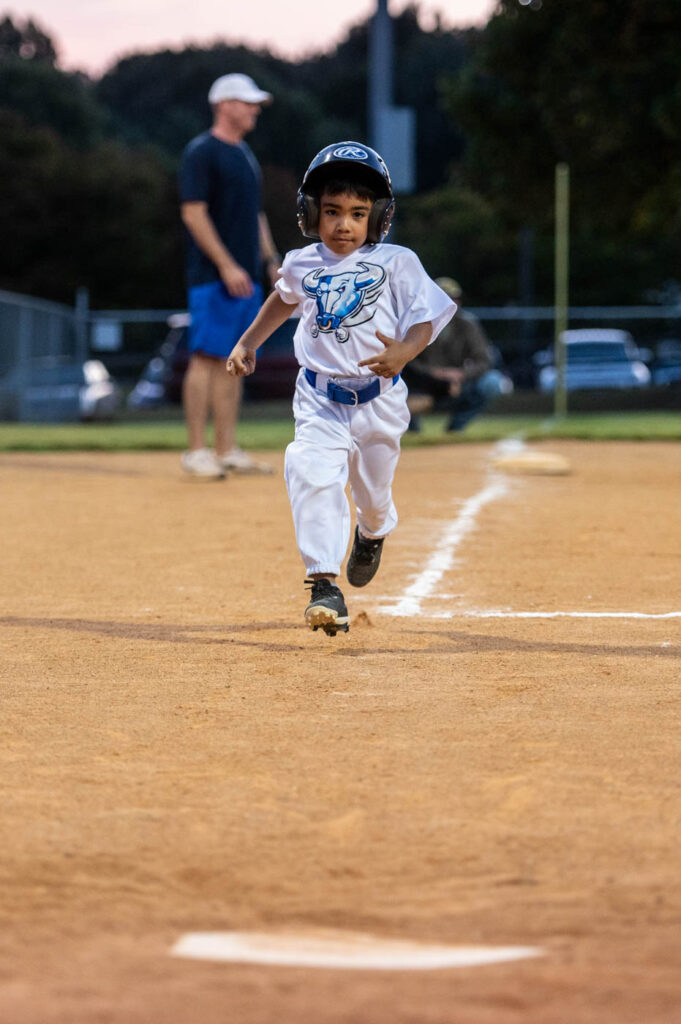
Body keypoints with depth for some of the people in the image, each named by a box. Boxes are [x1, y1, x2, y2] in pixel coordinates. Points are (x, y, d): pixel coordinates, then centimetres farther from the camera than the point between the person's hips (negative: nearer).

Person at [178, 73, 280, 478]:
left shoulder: (245, 155, 19)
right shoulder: (201, 152, -8)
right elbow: (193, 213, -15)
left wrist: (272, 261, 16)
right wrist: (227, 265, -20)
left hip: (245, 276, 9)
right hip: (213, 277, -9)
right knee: (208, 357, -10)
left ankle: (228, 450, 10)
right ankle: (197, 451, -10)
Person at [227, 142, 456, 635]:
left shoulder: (396, 263, -8)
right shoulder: (302, 264, 2)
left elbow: (425, 320, -11)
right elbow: (285, 298, 25)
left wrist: (404, 352, -30)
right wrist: (247, 343, 25)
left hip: (378, 399, -1)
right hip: (320, 400, 1)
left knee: (373, 492, 14)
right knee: (314, 478, -23)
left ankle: (373, 533, 52)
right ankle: (325, 586, -26)